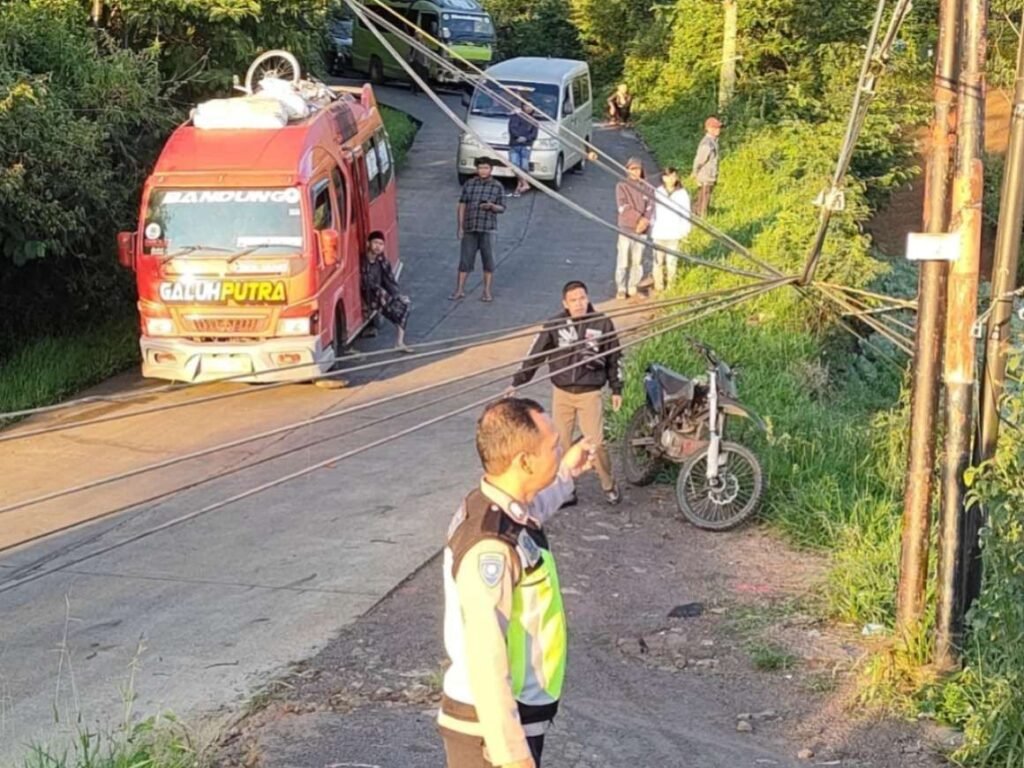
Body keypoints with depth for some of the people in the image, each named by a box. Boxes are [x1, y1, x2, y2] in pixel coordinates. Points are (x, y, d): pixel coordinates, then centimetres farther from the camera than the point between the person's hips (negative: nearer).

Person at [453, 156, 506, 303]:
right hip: (470, 228, 1)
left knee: (488, 260, 3)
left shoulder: (497, 186, 2)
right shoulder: (469, 184, 5)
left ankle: (487, 292, 13)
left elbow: (502, 208, 3)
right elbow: (462, 206, 7)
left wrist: (492, 206, -19)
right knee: (465, 259, 3)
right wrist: (460, 226, 1)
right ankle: (460, 290, 12)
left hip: (487, 229, -1)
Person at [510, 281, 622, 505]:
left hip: (590, 394, -2)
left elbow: (614, 358, 4)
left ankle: (609, 486, 17)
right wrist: (517, 382, -2)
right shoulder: (555, 325, -6)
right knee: (561, 443, 7)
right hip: (561, 393, 2)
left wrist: (616, 389, 8)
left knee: (595, 443, -5)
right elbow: (535, 355, 0)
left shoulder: (602, 323, -6)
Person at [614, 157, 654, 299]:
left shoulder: (645, 187, 8)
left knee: (637, 260, 5)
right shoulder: (622, 186, -1)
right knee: (623, 261, -3)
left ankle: (633, 287, 15)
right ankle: (621, 289, 7)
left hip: (642, 229, 3)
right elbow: (623, 206, -10)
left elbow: (650, 205, 2)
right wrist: (639, 218, -17)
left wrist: (645, 220, -16)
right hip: (626, 228, -3)